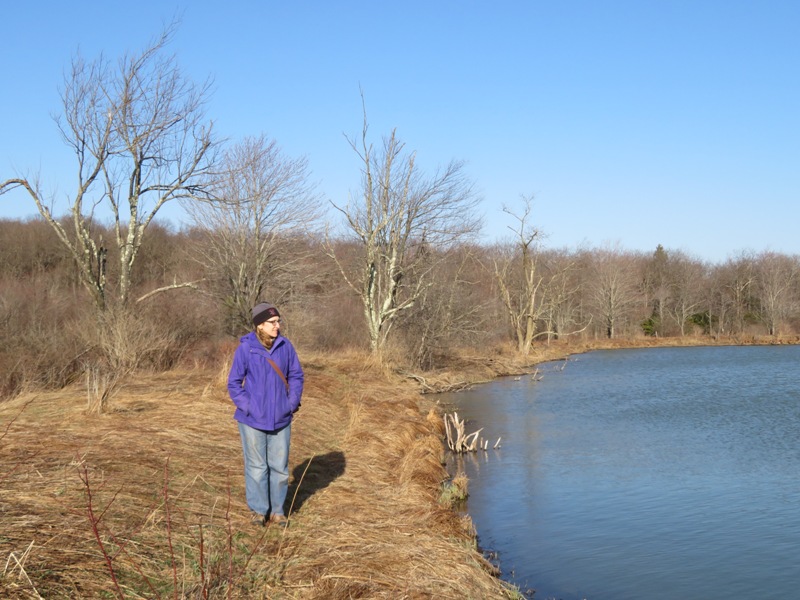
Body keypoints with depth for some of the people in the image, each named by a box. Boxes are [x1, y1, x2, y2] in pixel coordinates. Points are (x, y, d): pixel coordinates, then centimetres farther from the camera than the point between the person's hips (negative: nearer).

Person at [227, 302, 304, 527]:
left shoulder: (285, 346, -3)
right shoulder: (245, 349, -11)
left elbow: (296, 375, 8)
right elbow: (234, 383, -3)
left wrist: (293, 403, -2)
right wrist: (247, 407, -11)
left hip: (281, 419, 3)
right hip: (253, 420, -3)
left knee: (280, 466, 10)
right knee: (256, 467, 7)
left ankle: (277, 510, 23)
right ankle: (259, 510, 20)